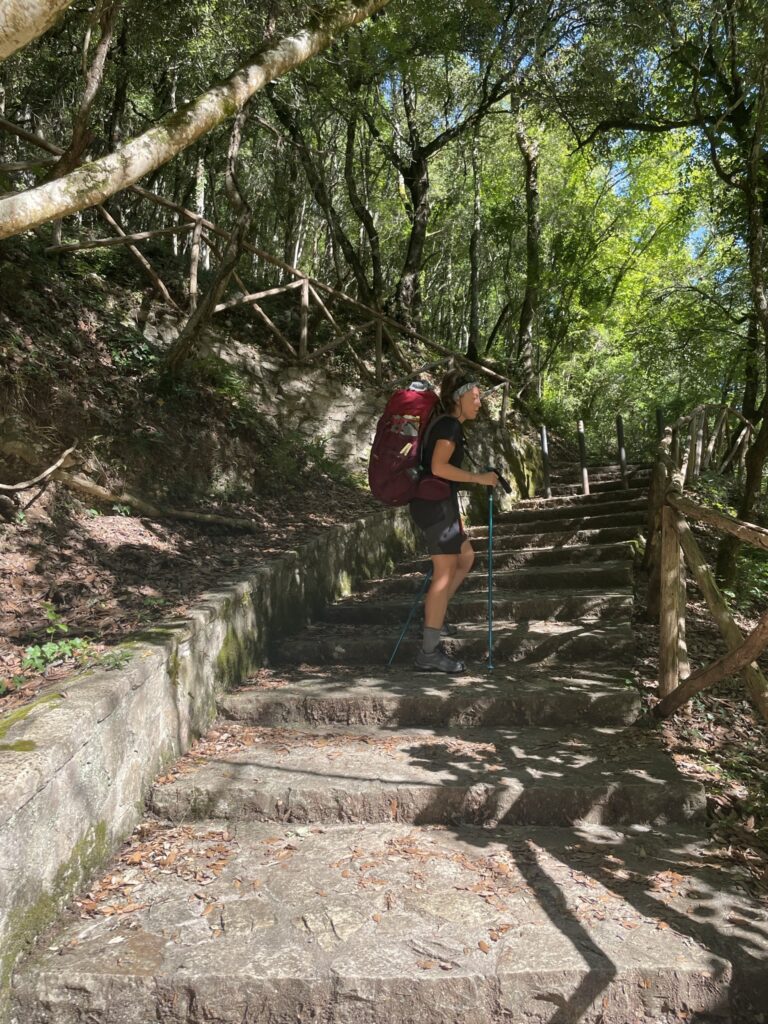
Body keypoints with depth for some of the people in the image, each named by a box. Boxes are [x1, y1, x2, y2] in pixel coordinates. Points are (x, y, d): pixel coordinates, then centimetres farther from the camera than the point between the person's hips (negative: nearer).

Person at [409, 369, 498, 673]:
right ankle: (429, 653, -7)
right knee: (445, 572, -9)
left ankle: (433, 615, 23)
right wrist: (479, 478, -17)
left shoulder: (442, 422, 17)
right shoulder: (451, 425, -12)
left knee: (466, 557, 21)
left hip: (436, 503, 10)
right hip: (436, 504, -10)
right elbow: (439, 468, -24)